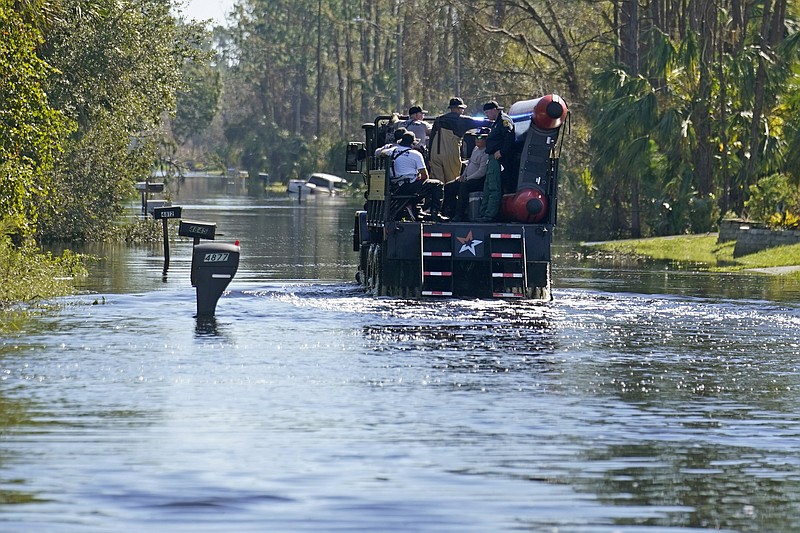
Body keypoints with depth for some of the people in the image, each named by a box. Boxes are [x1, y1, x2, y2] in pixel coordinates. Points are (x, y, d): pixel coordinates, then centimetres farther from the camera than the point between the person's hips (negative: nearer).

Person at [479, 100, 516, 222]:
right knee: (488, 188, 13)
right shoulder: (496, 123, 24)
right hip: (492, 159, 11)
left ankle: (490, 215, -16)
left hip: (498, 159, -11)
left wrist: (501, 152, -22)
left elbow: (509, 137, -23)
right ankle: (483, 214, 17)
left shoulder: (504, 120, -9)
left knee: (494, 188, -13)